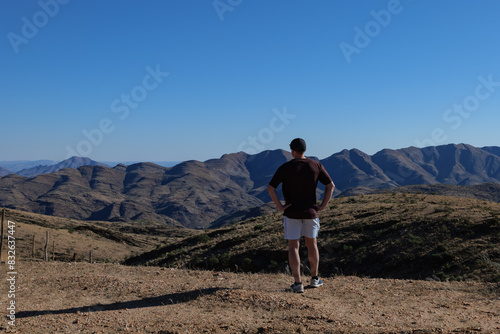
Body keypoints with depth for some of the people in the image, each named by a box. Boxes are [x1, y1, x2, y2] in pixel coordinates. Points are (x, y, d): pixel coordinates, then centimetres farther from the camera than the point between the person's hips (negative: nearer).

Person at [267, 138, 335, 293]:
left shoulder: (285, 167, -9)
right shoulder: (316, 166, -1)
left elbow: (270, 187, -15)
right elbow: (331, 185, 1)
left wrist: (279, 206, -9)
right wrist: (322, 205, 4)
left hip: (291, 212, -3)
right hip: (310, 212, 3)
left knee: (293, 247, 4)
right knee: (312, 244, 19)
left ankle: (298, 283, 2)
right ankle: (314, 279, 28)